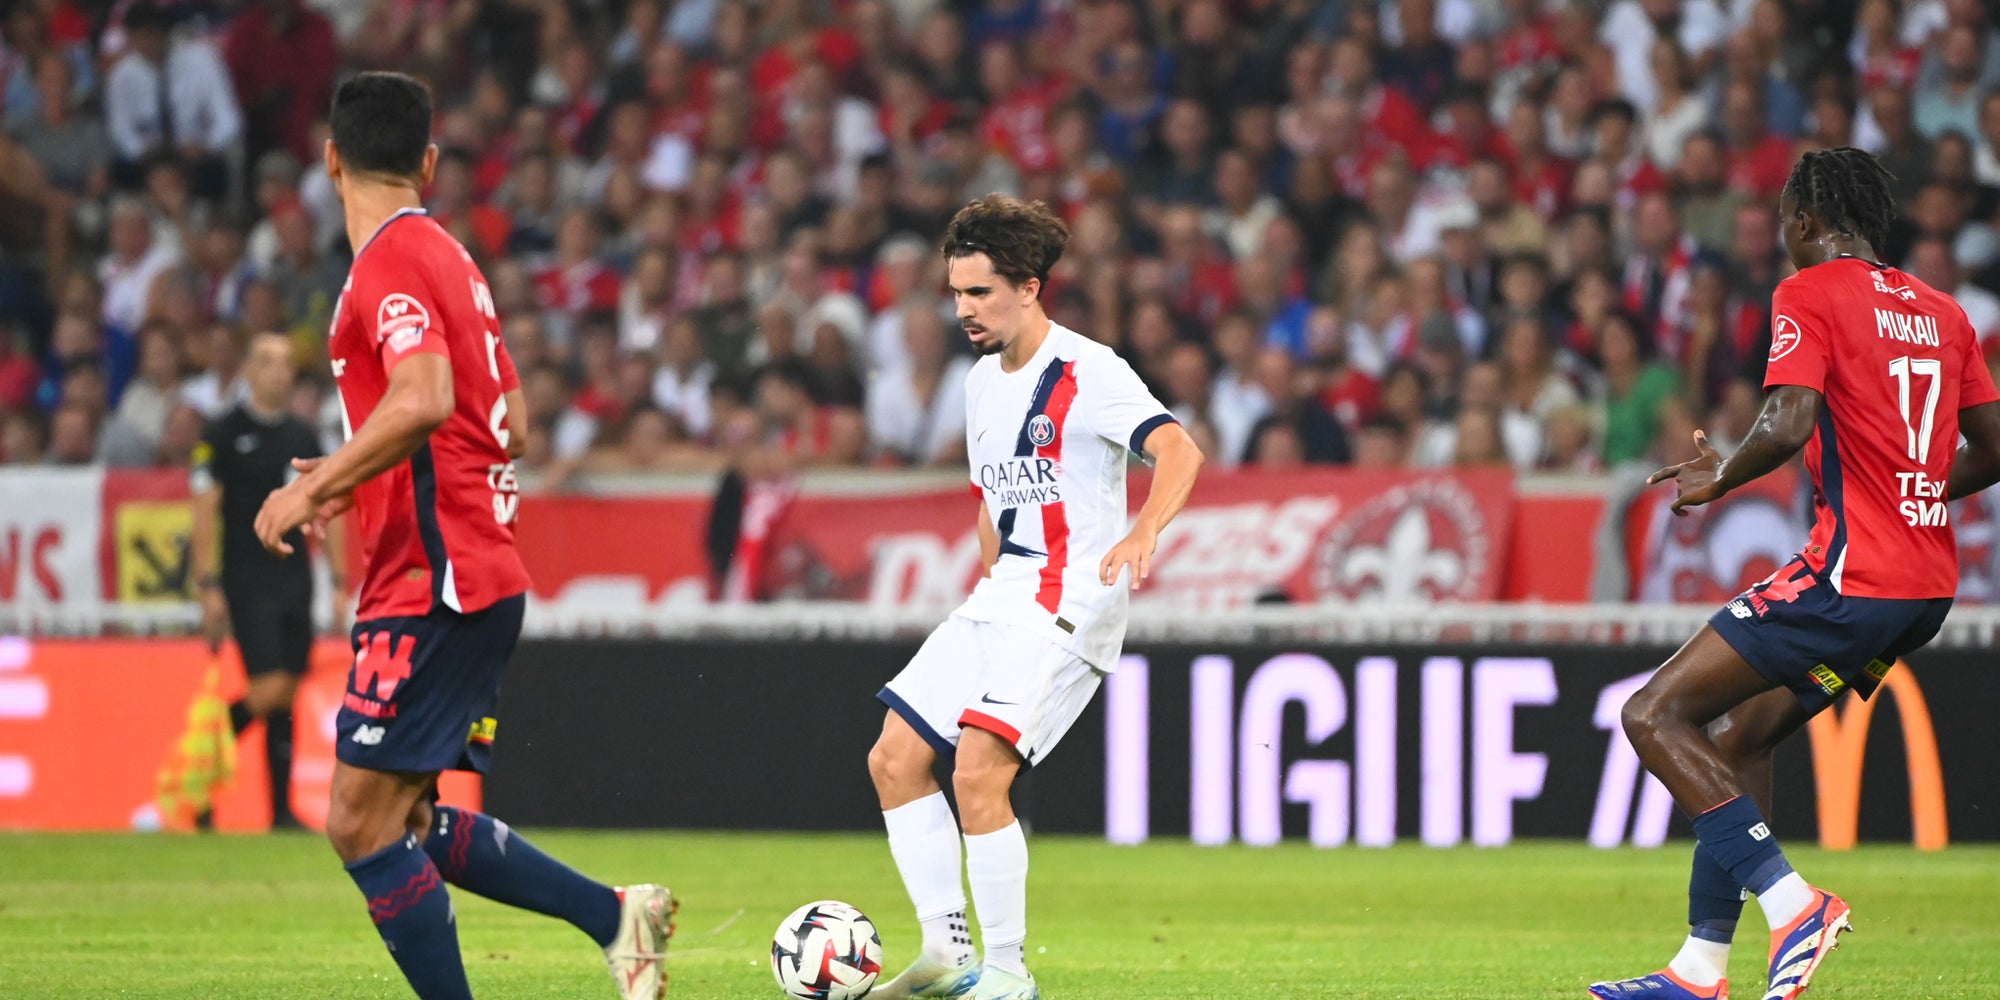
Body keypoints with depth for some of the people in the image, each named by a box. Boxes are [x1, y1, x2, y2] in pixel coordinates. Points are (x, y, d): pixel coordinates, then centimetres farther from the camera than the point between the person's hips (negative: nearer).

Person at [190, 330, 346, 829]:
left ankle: (282, 810, 6)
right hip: (247, 583, -5)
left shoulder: (304, 437, 11)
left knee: (287, 697, 3)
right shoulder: (224, 433, -4)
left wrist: (339, 582, 11)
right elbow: (205, 511, -6)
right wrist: (209, 586, -12)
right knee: (270, 690, -15)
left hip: (294, 582, 5)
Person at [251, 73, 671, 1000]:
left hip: (432, 587, -10)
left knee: (363, 825, -8)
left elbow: (423, 400, -28)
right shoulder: (449, 256, 17)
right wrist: (358, 480, 25)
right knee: (405, 821, 14)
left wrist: (314, 487, -21)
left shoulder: (390, 262, -12)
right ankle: (615, 914, 11)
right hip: (483, 577, 10)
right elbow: (508, 422, 22)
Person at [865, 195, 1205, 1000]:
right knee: (894, 759, 5)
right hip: (999, 601, 9)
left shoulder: (1087, 372, -13)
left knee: (978, 773, -21)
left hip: (1068, 603, -9)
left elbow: (1178, 450, -27)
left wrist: (1142, 534, -43)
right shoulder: (983, 382, 15)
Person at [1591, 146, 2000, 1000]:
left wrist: (1720, 479, -2)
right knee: (1740, 732, 18)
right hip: (1928, 585, 9)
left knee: (1655, 717, -6)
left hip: (1852, 572, -9)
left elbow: (1789, 423, -20)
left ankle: (1790, 899, -16)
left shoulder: (1808, 295, -6)